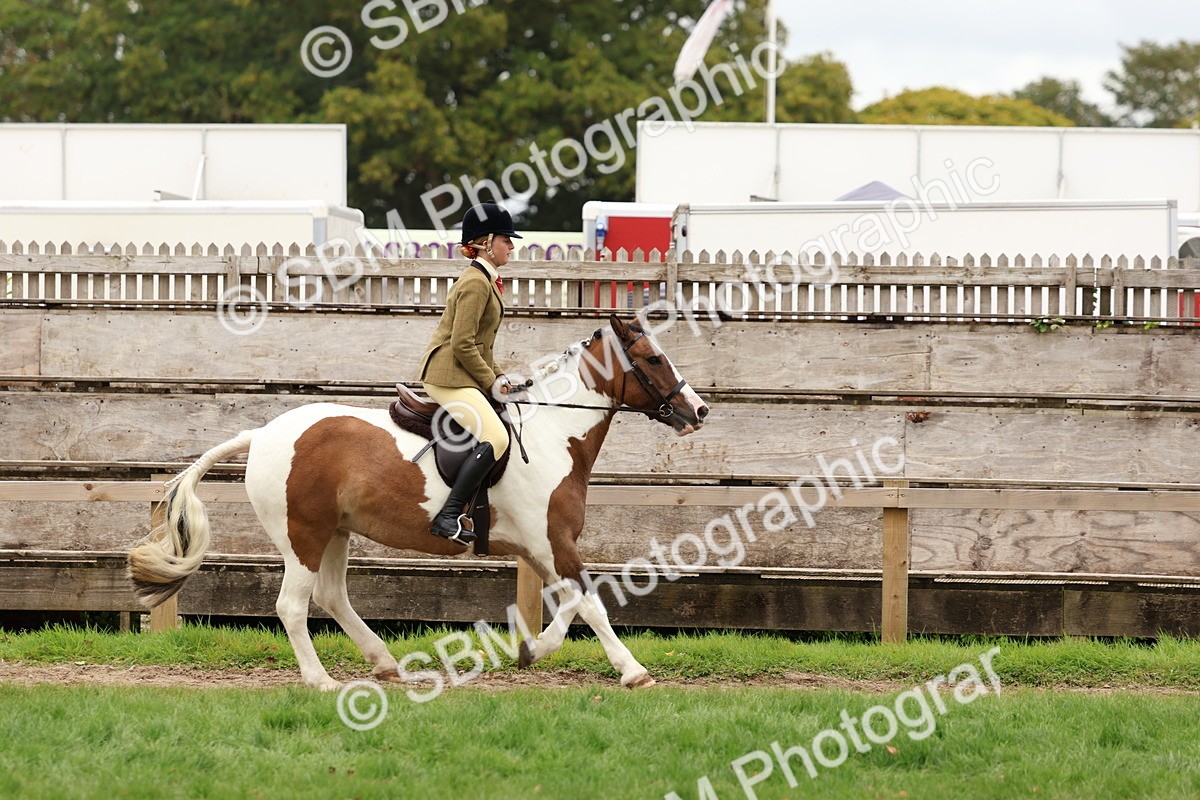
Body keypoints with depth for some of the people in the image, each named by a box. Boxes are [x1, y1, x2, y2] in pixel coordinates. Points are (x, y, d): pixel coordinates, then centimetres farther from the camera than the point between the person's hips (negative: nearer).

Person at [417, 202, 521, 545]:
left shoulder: (485, 280, 19)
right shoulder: (475, 283, -14)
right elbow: (462, 345, -20)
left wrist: (498, 377, 11)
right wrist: (491, 382, -12)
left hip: (462, 375, 11)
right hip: (448, 375, -11)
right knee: (495, 438, -25)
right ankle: (449, 516, -30)